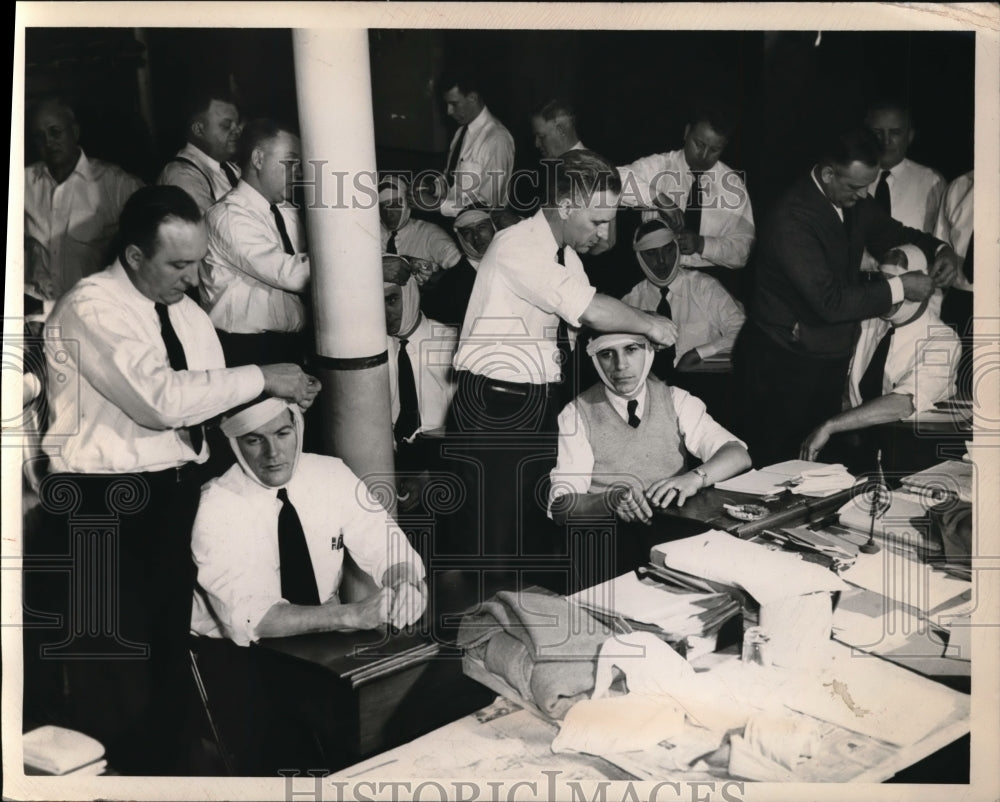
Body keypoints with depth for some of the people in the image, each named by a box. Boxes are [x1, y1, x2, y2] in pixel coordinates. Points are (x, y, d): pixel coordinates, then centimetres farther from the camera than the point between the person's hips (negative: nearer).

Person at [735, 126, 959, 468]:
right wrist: (898, 288, -24)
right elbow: (830, 302, -30)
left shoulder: (853, 201, -2)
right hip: (784, 362, -8)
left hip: (831, 355, 8)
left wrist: (939, 249, -3)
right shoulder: (793, 220, -26)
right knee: (774, 466, 5)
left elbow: (890, 232, 16)